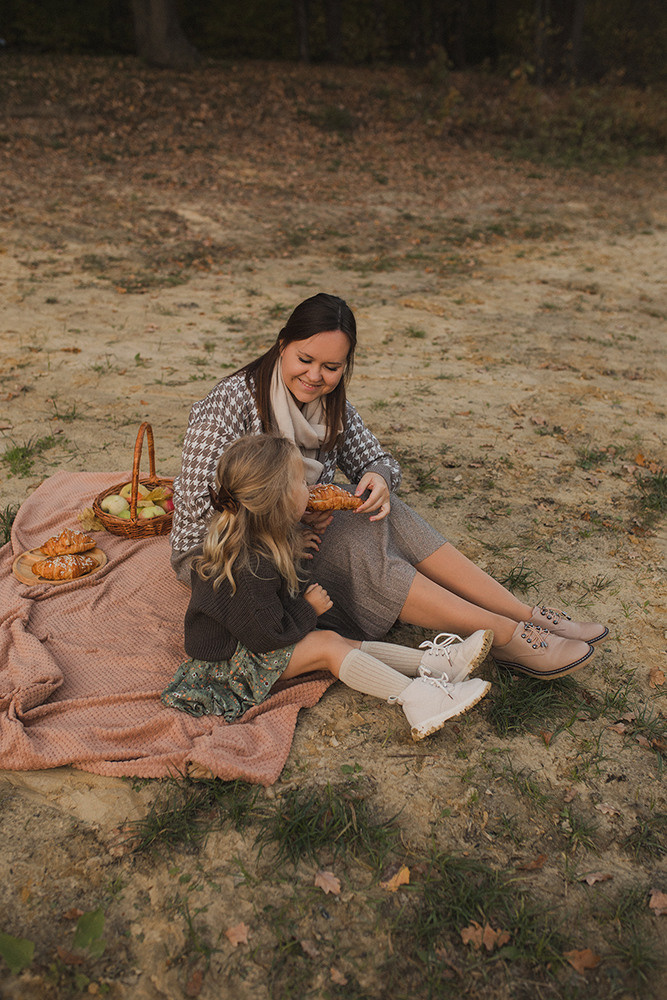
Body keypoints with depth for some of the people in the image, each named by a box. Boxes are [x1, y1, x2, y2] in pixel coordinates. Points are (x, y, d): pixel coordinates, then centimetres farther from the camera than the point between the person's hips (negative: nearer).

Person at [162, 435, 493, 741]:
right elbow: (266, 636, -28)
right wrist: (309, 609, -14)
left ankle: (434, 663, -8)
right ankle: (417, 699, -26)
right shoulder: (247, 570, -35)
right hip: (228, 661, -10)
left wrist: (293, 546, 8)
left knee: (342, 644, -3)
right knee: (328, 645, -21)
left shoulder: (254, 538, -2)